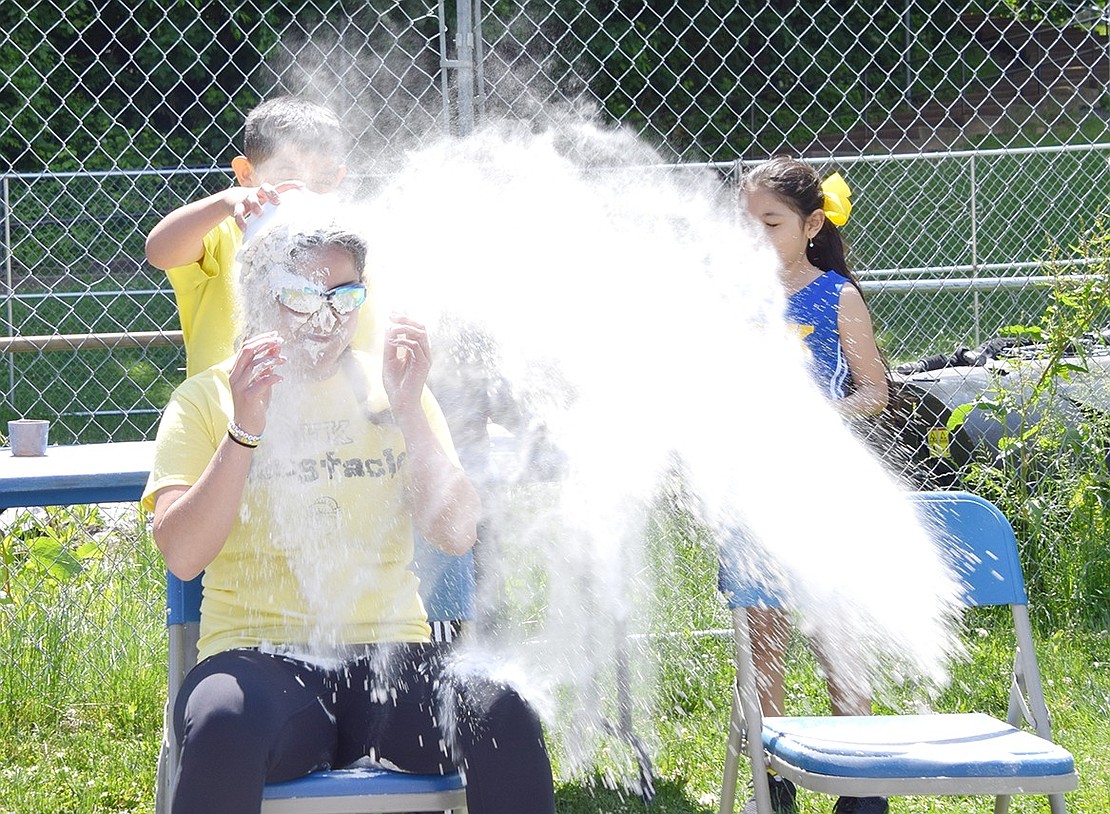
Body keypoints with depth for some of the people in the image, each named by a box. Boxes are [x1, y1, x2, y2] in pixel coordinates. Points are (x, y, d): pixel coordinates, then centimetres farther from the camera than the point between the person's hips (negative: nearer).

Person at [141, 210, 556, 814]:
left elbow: (456, 534, 4)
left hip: (390, 654, 3)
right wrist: (244, 430, -15)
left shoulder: (388, 384, 15)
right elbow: (182, 556, -6)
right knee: (223, 732, -39)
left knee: (505, 720, -30)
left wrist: (408, 408, -7)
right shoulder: (207, 398, 8)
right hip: (259, 656, -2)